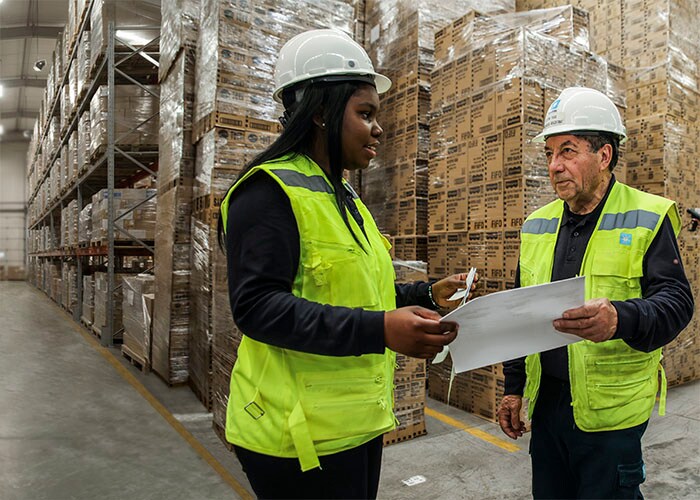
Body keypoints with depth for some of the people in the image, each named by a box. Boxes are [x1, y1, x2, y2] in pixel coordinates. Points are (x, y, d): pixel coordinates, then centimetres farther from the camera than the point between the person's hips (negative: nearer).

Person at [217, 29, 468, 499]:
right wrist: (379, 330, -32)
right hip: (302, 434, -9)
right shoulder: (270, 192, -15)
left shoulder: (345, 199, 15)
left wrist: (428, 295, 6)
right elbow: (257, 306, -25)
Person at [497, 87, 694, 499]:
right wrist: (514, 386, 10)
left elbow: (676, 301, -14)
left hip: (611, 414, -5)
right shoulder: (537, 225, 6)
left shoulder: (648, 218, -7)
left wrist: (621, 318, -36)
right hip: (546, 402, 5)